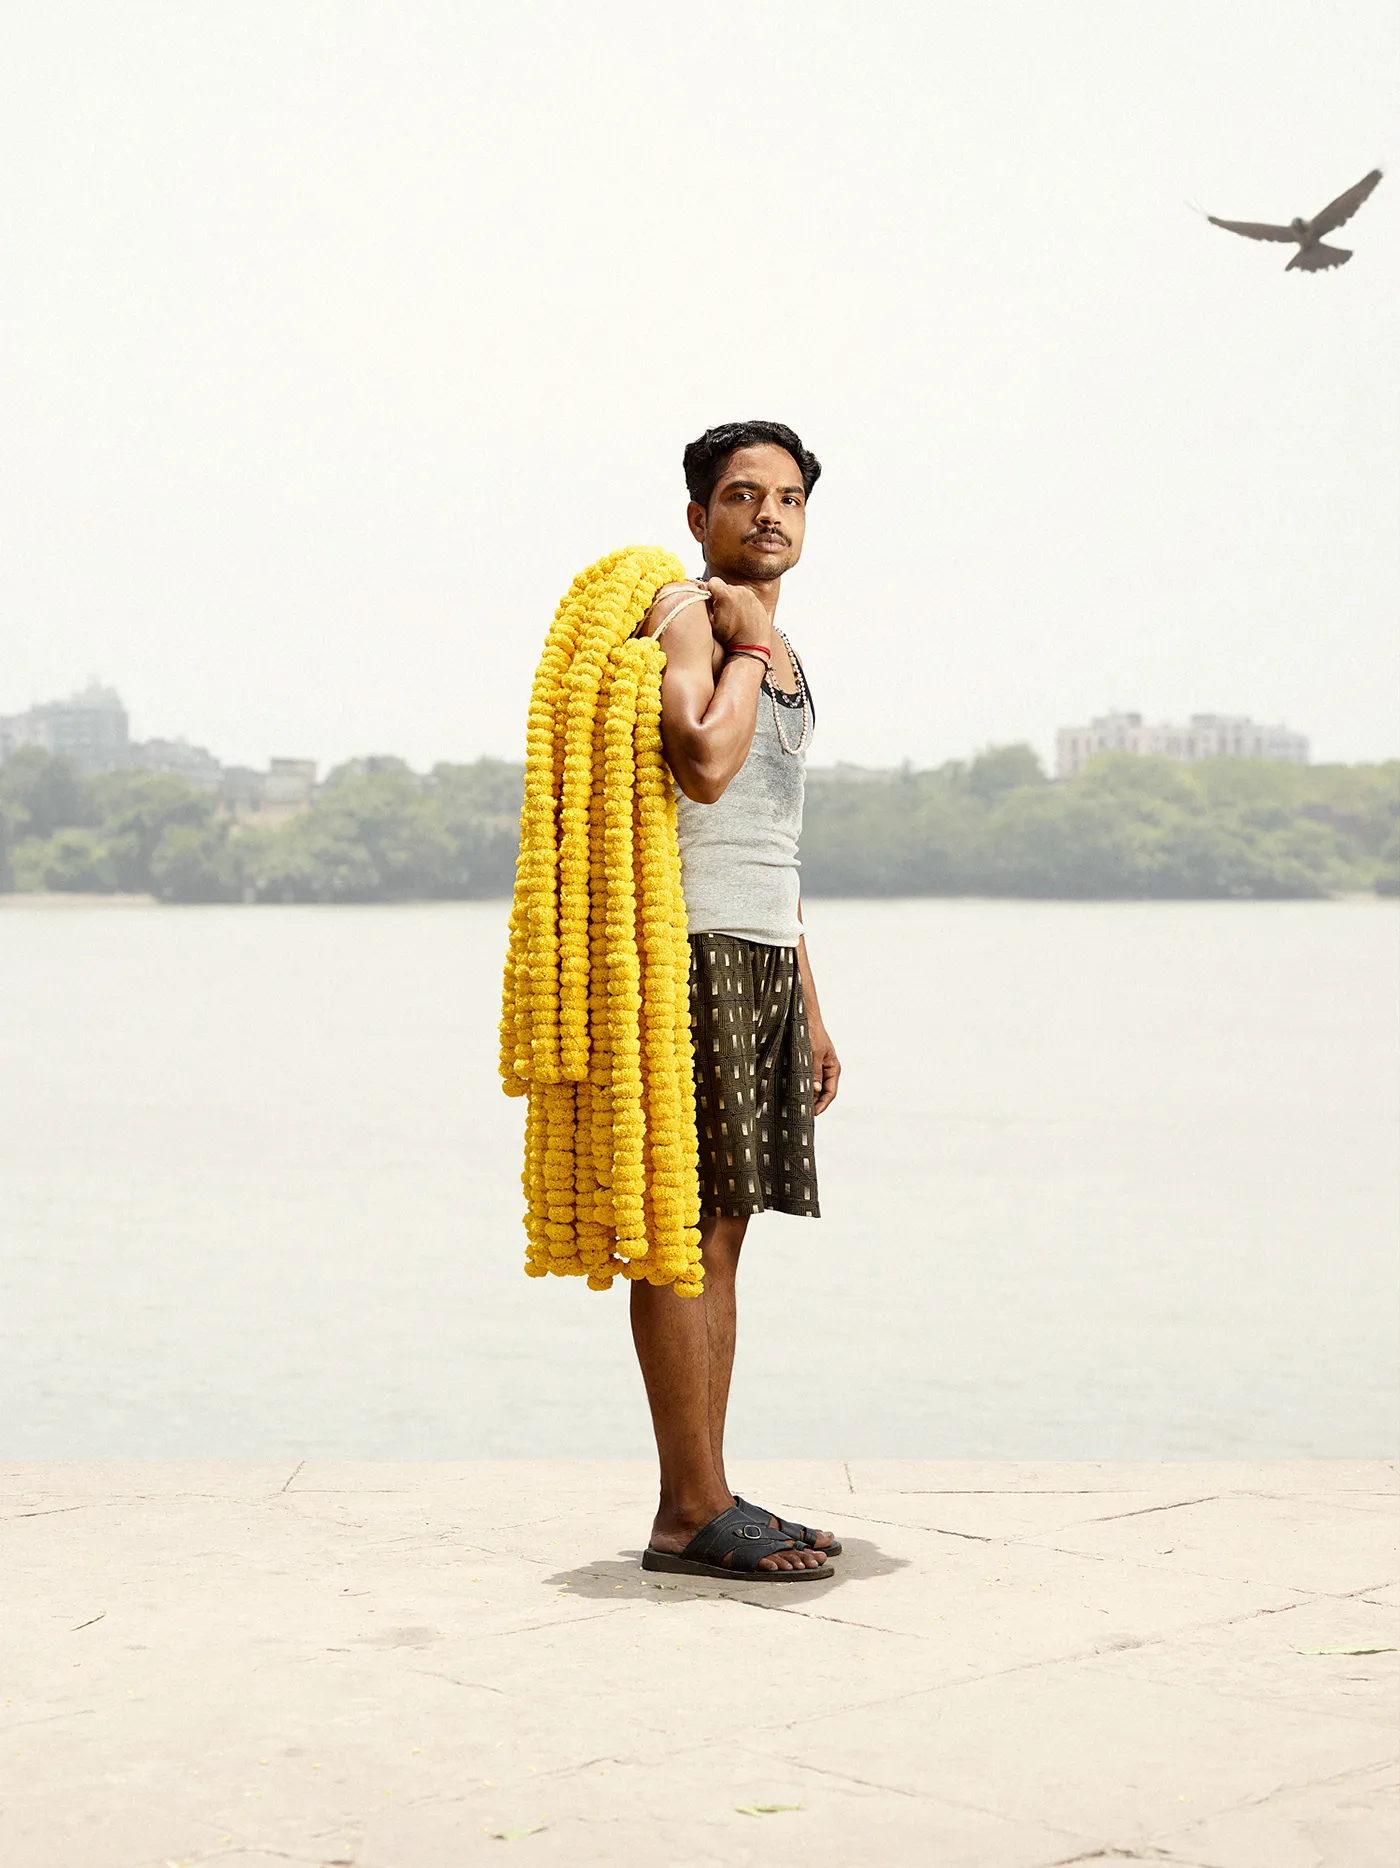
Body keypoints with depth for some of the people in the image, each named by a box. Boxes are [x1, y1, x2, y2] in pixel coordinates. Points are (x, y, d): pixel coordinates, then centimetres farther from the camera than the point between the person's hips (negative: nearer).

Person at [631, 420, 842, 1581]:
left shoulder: (780, 651, 23)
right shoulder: (685, 614, -6)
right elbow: (705, 767, -25)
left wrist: (810, 1009, 24)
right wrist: (752, 643, -10)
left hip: (763, 962, 9)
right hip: (695, 951, -9)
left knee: (719, 1236, 8)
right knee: (689, 1233, -8)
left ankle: (704, 1503, 12)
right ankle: (694, 1512, -6)